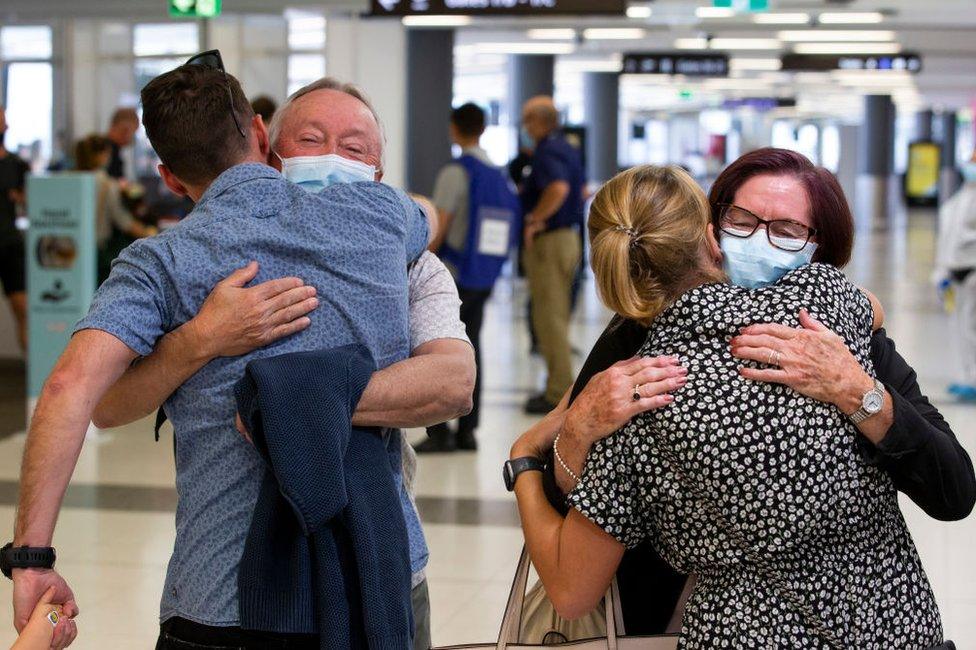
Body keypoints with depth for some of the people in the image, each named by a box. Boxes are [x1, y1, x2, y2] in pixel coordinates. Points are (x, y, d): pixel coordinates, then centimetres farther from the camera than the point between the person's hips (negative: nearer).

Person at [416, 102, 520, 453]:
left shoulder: (456, 173, -12)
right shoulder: (500, 176, 10)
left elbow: (437, 230, -16)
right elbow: (505, 235, 12)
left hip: (453, 278, -7)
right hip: (484, 279, 7)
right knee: (470, 349, 11)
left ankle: (439, 432, -4)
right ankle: (467, 430, 13)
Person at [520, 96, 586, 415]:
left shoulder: (547, 152, -17)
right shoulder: (568, 149, 13)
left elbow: (558, 187, -36)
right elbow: (582, 188, 27)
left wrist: (534, 220, -25)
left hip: (549, 241, -10)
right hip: (569, 236, 10)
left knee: (549, 319, -5)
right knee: (556, 317, 17)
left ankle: (559, 394, -2)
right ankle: (560, 387, 24)